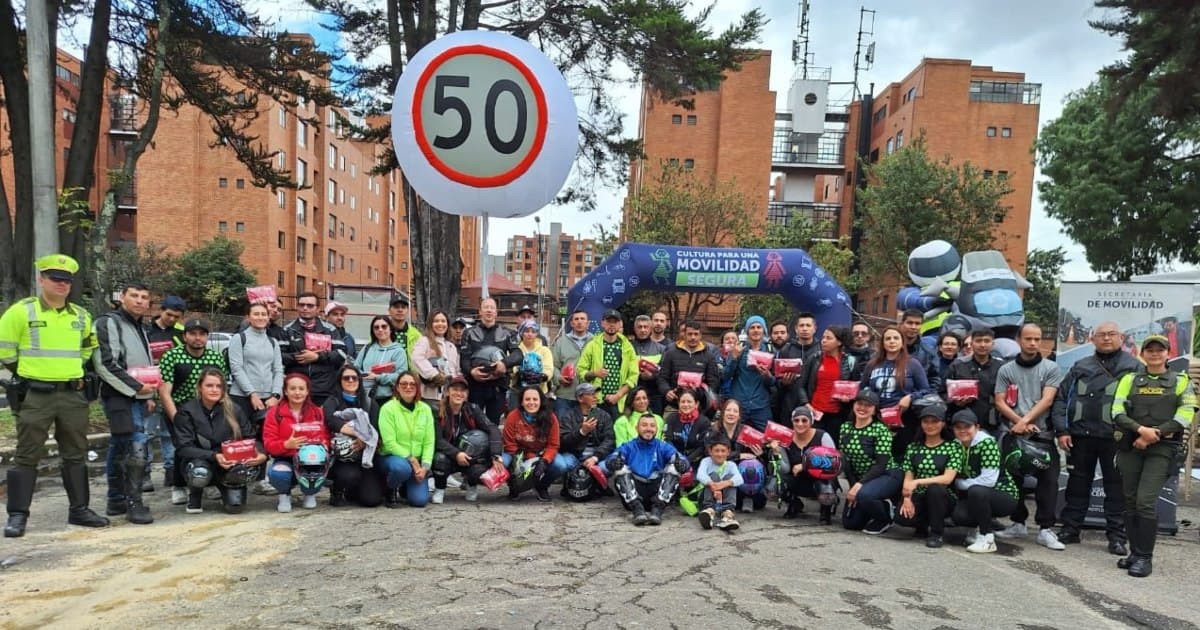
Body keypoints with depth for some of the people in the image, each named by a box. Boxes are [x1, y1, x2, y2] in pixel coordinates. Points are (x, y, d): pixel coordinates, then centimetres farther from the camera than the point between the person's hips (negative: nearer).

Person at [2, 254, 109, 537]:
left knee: (76, 455, 10)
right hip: (35, 395, -4)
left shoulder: (81, 316, 9)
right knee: (27, 456, 0)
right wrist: (27, 372, 5)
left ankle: (79, 509, 18)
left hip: (73, 395, 5)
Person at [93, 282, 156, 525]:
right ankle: (134, 503, -12)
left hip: (136, 397, 9)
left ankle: (116, 501, 19)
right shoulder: (108, 323, -8)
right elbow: (105, 364, -18)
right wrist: (136, 387, -17)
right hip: (120, 396, -9)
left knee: (119, 448, 13)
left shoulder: (140, 328, 20)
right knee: (136, 447, -16)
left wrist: (149, 395, 21)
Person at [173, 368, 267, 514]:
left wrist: (262, 454, -22)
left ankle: (228, 488, 11)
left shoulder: (233, 409, 0)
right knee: (200, 474, -38)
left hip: (229, 464, 1)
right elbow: (185, 448, -14)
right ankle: (195, 495, 1)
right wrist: (214, 456, -31)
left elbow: (251, 438, 1)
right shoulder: (186, 411, -7)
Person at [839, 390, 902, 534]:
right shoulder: (845, 428, -1)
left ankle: (885, 518, -5)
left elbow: (881, 465, -21)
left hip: (887, 476, -6)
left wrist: (860, 485, -27)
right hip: (859, 479, 6)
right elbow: (845, 460, 1)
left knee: (864, 495, -37)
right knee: (849, 522, 2)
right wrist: (853, 485, -10)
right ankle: (879, 506, 28)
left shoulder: (881, 430, -18)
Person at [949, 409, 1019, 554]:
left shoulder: (987, 443, -20)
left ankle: (987, 539, -19)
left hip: (1004, 495, -5)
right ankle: (984, 526, 11)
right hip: (978, 498, 5)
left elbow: (988, 480, -27)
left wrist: (962, 483, -16)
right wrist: (957, 484, -14)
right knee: (958, 515, -24)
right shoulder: (957, 445, 0)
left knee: (976, 491, -35)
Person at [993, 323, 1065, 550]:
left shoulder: (1050, 369, 4)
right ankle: (1018, 523, 20)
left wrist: (1026, 421, -16)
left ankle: (1046, 529, -2)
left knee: (1048, 481, -6)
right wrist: (1020, 422, -11)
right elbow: (1000, 402, 3)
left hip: (1042, 434, -2)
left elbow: (1047, 400, -6)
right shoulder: (1006, 370, 9)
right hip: (1013, 433, 2)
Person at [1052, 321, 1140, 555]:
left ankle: (1116, 536, 15)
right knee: (1077, 484, 10)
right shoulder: (1080, 367, 12)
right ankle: (1070, 529, 20)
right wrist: (1062, 430, -1)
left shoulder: (1134, 367, 4)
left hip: (1115, 439, -2)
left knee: (1117, 487, 5)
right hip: (1080, 437, 3)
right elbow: (1061, 398, 9)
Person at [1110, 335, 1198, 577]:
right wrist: (1141, 429, -15)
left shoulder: (1181, 381, 8)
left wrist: (1155, 434, -13)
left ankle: (1145, 557, -4)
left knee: (1146, 501, -13)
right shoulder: (1129, 379, 12)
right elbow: (1117, 412, 1)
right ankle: (1135, 552, 16)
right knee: (1130, 501, 6)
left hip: (1161, 449, -3)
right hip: (1130, 446, 3)